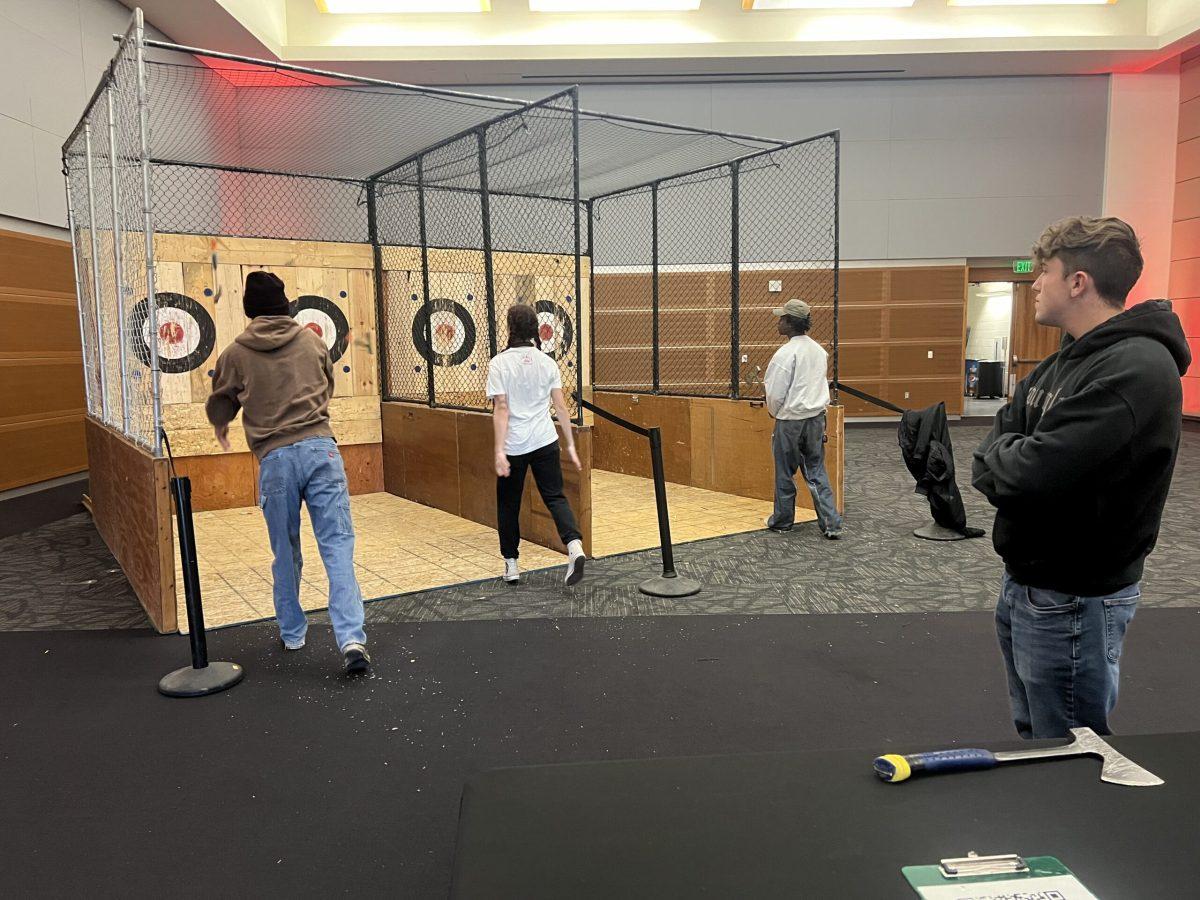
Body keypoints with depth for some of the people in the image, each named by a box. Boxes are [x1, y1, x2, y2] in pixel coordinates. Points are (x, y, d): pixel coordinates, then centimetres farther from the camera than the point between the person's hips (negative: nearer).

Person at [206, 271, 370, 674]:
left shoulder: (237, 353, 6)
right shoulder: (312, 340, 11)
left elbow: (218, 406, 21)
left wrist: (221, 427, 44)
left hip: (275, 459, 0)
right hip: (320, 448, 0)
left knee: (285, 553, 15)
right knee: (337, 545, -2)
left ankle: (291, 633, 29)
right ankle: (351, 638, -12)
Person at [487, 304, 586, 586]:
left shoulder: (499, 363, -7)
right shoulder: (547, 362, 4)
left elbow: (501, 409, -13)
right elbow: (561, 407, 3)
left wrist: (499, 451, -14)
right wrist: (570, 444, 9)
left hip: (513, 446, -2)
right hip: (545, 442, 3)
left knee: (508, 505, 12)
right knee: (555, 497, 6)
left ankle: (511, 564, 20)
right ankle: (575, 547, -17)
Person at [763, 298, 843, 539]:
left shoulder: (786, 353, -17)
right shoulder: (818, 350, 5)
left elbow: (775, 393, -14)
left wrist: (773, 411, 6)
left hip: (791, 420, -6)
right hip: (816, 418, 6)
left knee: (785, 473, 9)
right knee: (817, 471, 11)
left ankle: (782, 521, 23)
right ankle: (831, 524, 7)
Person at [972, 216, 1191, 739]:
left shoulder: (1137, 368, -22)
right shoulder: (1064, 361, 9)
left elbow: (1032, 474, -30)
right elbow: (992, 455, 7)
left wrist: (997, 456, -10)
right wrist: (1010, 460, -14)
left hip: (1074, 601, -9)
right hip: (1025, 582, 9)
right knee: (1031, 737, 24)